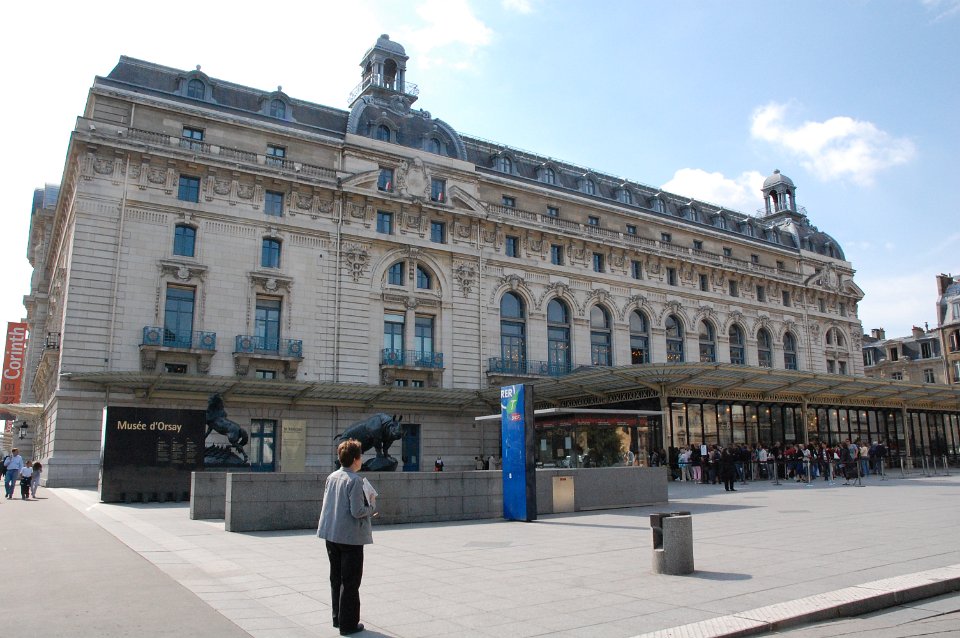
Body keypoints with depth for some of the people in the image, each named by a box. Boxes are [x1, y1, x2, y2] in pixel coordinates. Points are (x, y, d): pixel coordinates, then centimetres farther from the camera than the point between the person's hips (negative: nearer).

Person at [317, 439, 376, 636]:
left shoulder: (331, 477, 4)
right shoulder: (355, 481, -18)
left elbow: (327, 505, 11)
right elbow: (357, 511, -22)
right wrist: (372, 507, -2)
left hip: (331, 535, 7)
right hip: (351, 536, -7)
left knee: (336, 579, 18)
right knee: (350, 582, 3)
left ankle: (337, 618, 29)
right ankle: (348, 624, 10)